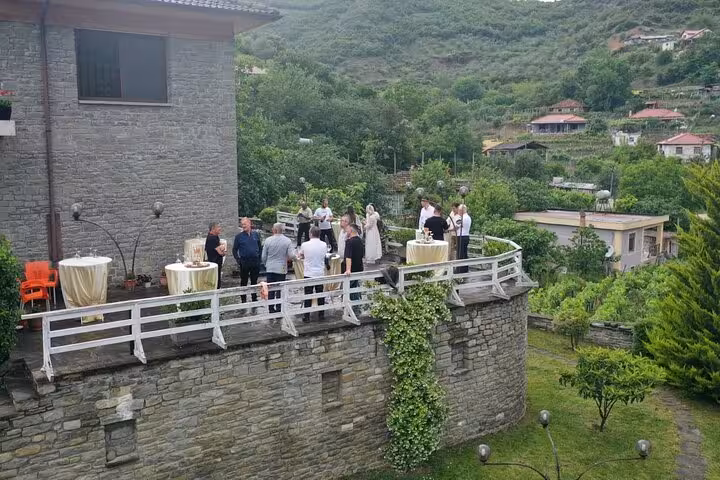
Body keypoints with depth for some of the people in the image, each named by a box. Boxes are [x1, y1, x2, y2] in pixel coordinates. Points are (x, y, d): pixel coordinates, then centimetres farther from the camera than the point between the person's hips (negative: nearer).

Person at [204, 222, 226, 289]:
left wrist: (222, 247, -5)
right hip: (214, 263, -10)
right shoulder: (212, 238, -19)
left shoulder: (215, 237, 13)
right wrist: (225, 252, 2)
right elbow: (220, 252, -20)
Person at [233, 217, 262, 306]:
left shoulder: (255, 235, 5)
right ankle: (243, 300, 12)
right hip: (244, 262, -2)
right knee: (244, 282, 5)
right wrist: (238, 260, -4)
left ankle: (254, 300, 19)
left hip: (255, 262, 2)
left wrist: (259, 257, 5)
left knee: (254, 282, 10)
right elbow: (234, 250, 4)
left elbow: (260, 247, 15)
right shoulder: (239, 236, -1)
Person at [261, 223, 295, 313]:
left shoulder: (268, 240, -5)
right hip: (281, 269, -1)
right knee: (280, 290, 4)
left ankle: (271, 309, 14)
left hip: (270, 268, 1)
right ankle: (278, 309, 5)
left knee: (270, 290, 9)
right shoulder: (287, 241, -8)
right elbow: (291, 256, -12)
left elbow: (263, 256, 1)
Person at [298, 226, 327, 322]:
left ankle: (306, 316, 6)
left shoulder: (305, 245, -9)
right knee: (320, 295, 13)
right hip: (320, 273, 2)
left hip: (309, 274, -2)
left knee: (308, 295, 4)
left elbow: (299, 256, 7)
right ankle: (321, 314, 21)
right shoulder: (324, 245, -3)